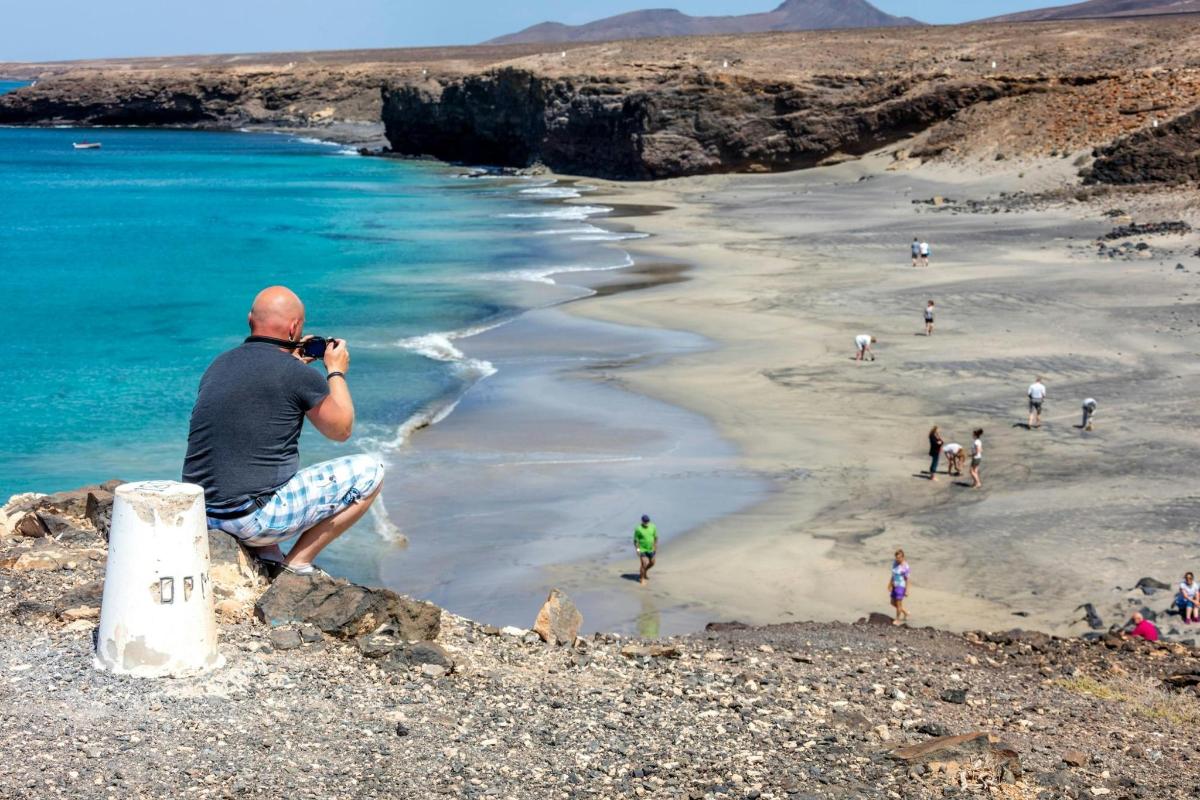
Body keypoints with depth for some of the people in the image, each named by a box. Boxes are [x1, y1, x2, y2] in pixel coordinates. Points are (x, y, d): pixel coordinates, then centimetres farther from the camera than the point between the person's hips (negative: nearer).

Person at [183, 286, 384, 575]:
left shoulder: (219, 364, 9)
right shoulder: (300, 375, -11)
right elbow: (341, 430, 6)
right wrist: (336, 371, 20)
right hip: (254, 517, -8)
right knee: (370, 471, 6)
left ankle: (266, 553, 20)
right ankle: (298, 563, 6)